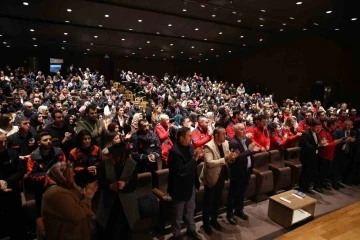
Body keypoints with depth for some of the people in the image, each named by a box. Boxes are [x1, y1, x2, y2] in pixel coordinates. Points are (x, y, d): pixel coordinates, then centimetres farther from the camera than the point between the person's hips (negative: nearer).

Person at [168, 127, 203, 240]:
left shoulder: (190, 146, -3)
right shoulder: (174, 151, -28)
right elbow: (181, 171, -32)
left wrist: (198, 157, -10)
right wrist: (194, 158, -32)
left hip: (191, 184, 8)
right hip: (180, 187, -7)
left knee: (191, 209, 26)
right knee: (178, 214, 15)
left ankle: (191, 229, 47)